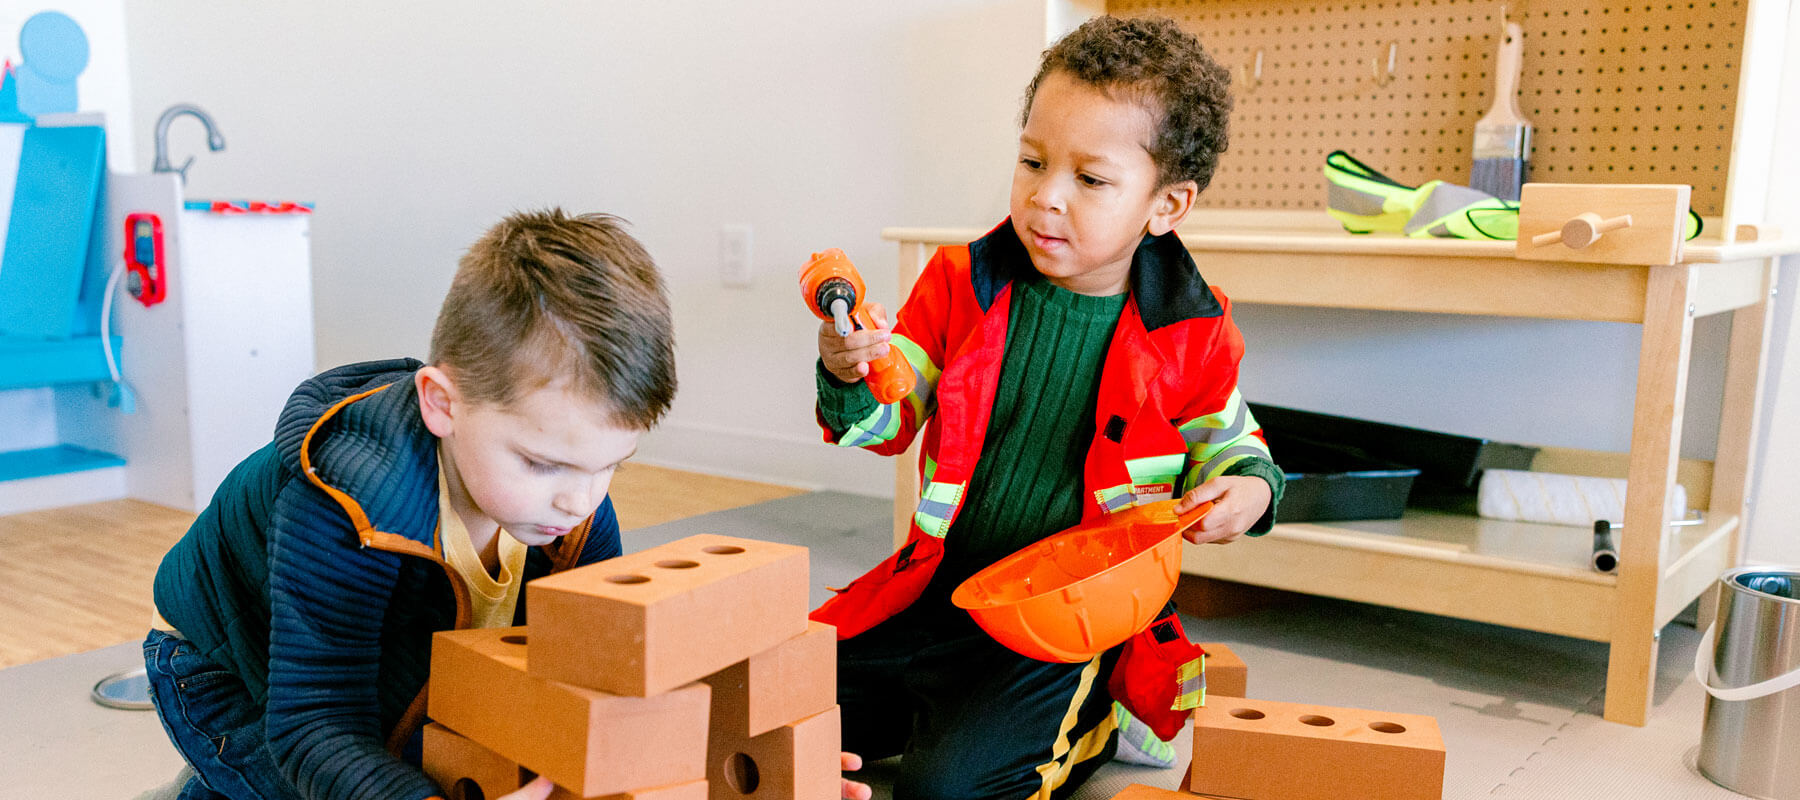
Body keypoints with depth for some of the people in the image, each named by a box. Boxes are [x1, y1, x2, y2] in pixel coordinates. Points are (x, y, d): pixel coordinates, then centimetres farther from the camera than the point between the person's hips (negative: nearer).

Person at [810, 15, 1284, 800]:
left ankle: (1080, 729, 8)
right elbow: (890, 422, 1)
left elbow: (1225, 440, 12)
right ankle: (939, 701, 22)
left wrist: (1248, 487, -12)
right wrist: (850, 378, -21)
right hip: (938, 589, 4)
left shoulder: (1190, 337, -7)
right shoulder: (961, 284, -2)